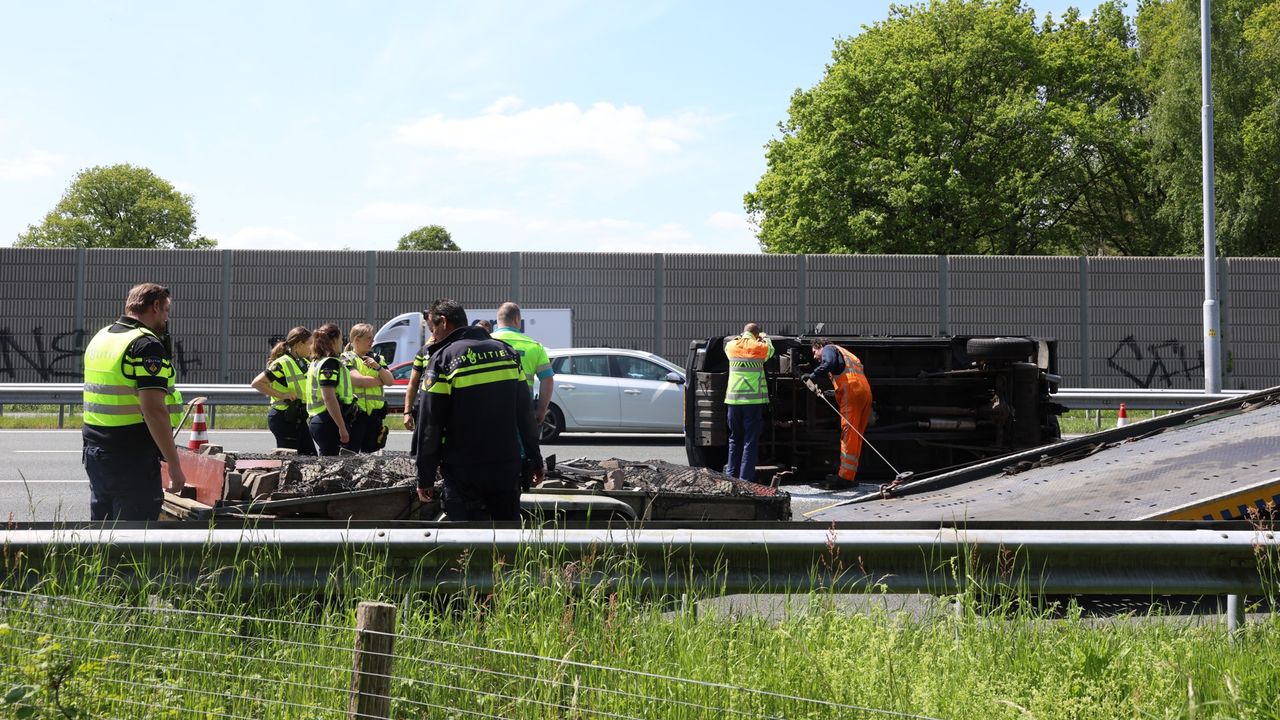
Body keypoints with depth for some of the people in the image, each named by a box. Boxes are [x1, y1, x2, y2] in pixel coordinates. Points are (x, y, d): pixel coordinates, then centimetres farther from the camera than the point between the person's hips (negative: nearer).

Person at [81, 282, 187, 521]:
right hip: (133, 461, -9)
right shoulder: (146, 345, -15)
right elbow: (154, 410, -22)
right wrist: (174, 465, -19)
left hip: (94, 454, 9)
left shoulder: (99, 338, 14)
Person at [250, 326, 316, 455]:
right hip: (283, 418, -8)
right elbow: (256, 383, -19)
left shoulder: (304, 363, 12)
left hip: (298, 418, 9)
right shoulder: (282, 363, -14)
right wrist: (281, 395, -22)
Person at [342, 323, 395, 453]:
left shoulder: (377, 358, 18)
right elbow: (358, 380, -14)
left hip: (375, 414, 5)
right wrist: (380, 381, 0)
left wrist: (377, 367, -11)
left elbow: (390, 381, 6)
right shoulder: (347, 358, 1)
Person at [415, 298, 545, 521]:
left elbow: (430, 425, -10)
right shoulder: (506, 351, 8)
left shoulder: (443, 358, -9)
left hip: (464, 474, -5)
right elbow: (525, 413, 9)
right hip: (508, 468, 5)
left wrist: (425, 477, -5)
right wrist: (534, 459, 15)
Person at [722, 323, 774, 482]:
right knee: (750, 442, -1)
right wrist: (765, 338, 35)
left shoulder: (731, 346, 4)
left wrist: (741, 337, 39)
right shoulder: (760, 347, -4)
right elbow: (770, 350, 18)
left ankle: (731, 475, 16)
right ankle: (745, 479, -5)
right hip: (753, 400, -4)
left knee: (735, 439, 15)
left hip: (733, 399, 4)